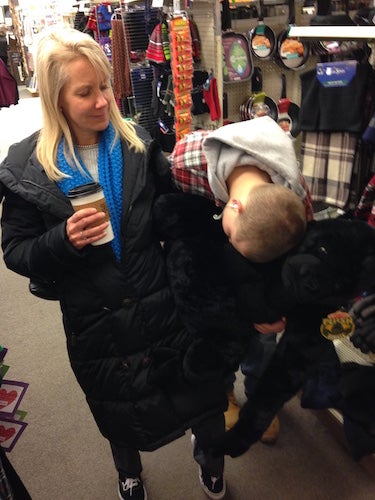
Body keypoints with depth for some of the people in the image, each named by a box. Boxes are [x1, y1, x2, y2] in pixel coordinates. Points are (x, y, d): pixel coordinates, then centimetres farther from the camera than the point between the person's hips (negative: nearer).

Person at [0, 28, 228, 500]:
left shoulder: (138, 145, -7)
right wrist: (64, 239, -25)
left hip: (163, 307, 1)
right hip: (95, 325, 0)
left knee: (198, 392, 20)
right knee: (118, 415, 25)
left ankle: (209, 459, 56)